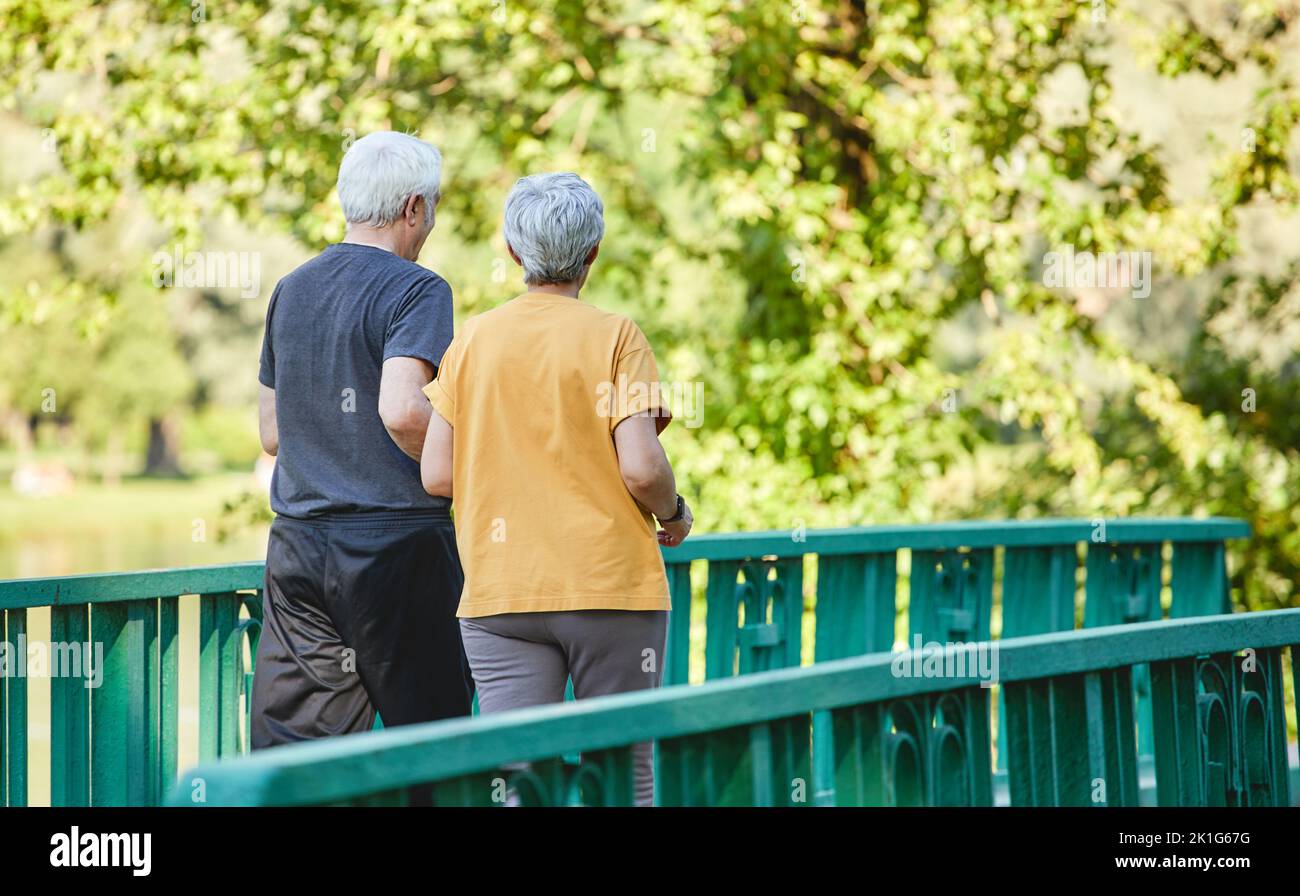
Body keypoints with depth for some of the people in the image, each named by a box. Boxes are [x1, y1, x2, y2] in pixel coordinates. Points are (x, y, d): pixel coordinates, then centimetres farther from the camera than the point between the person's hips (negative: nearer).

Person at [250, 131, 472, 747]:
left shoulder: (291, 290, 15)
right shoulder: (417, 290, -7)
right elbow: (401, 410, -21)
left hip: (298, 543, 6)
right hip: (396, 538, -6)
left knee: (289, 751, 2)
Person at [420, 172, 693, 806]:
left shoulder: (471, 340, 4)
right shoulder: (614, 337, -5)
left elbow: (436, 475, 1)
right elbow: (641, 468, -13)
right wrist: (674, 515, 7)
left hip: (499, 593, 2)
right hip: (612, 587, -2)